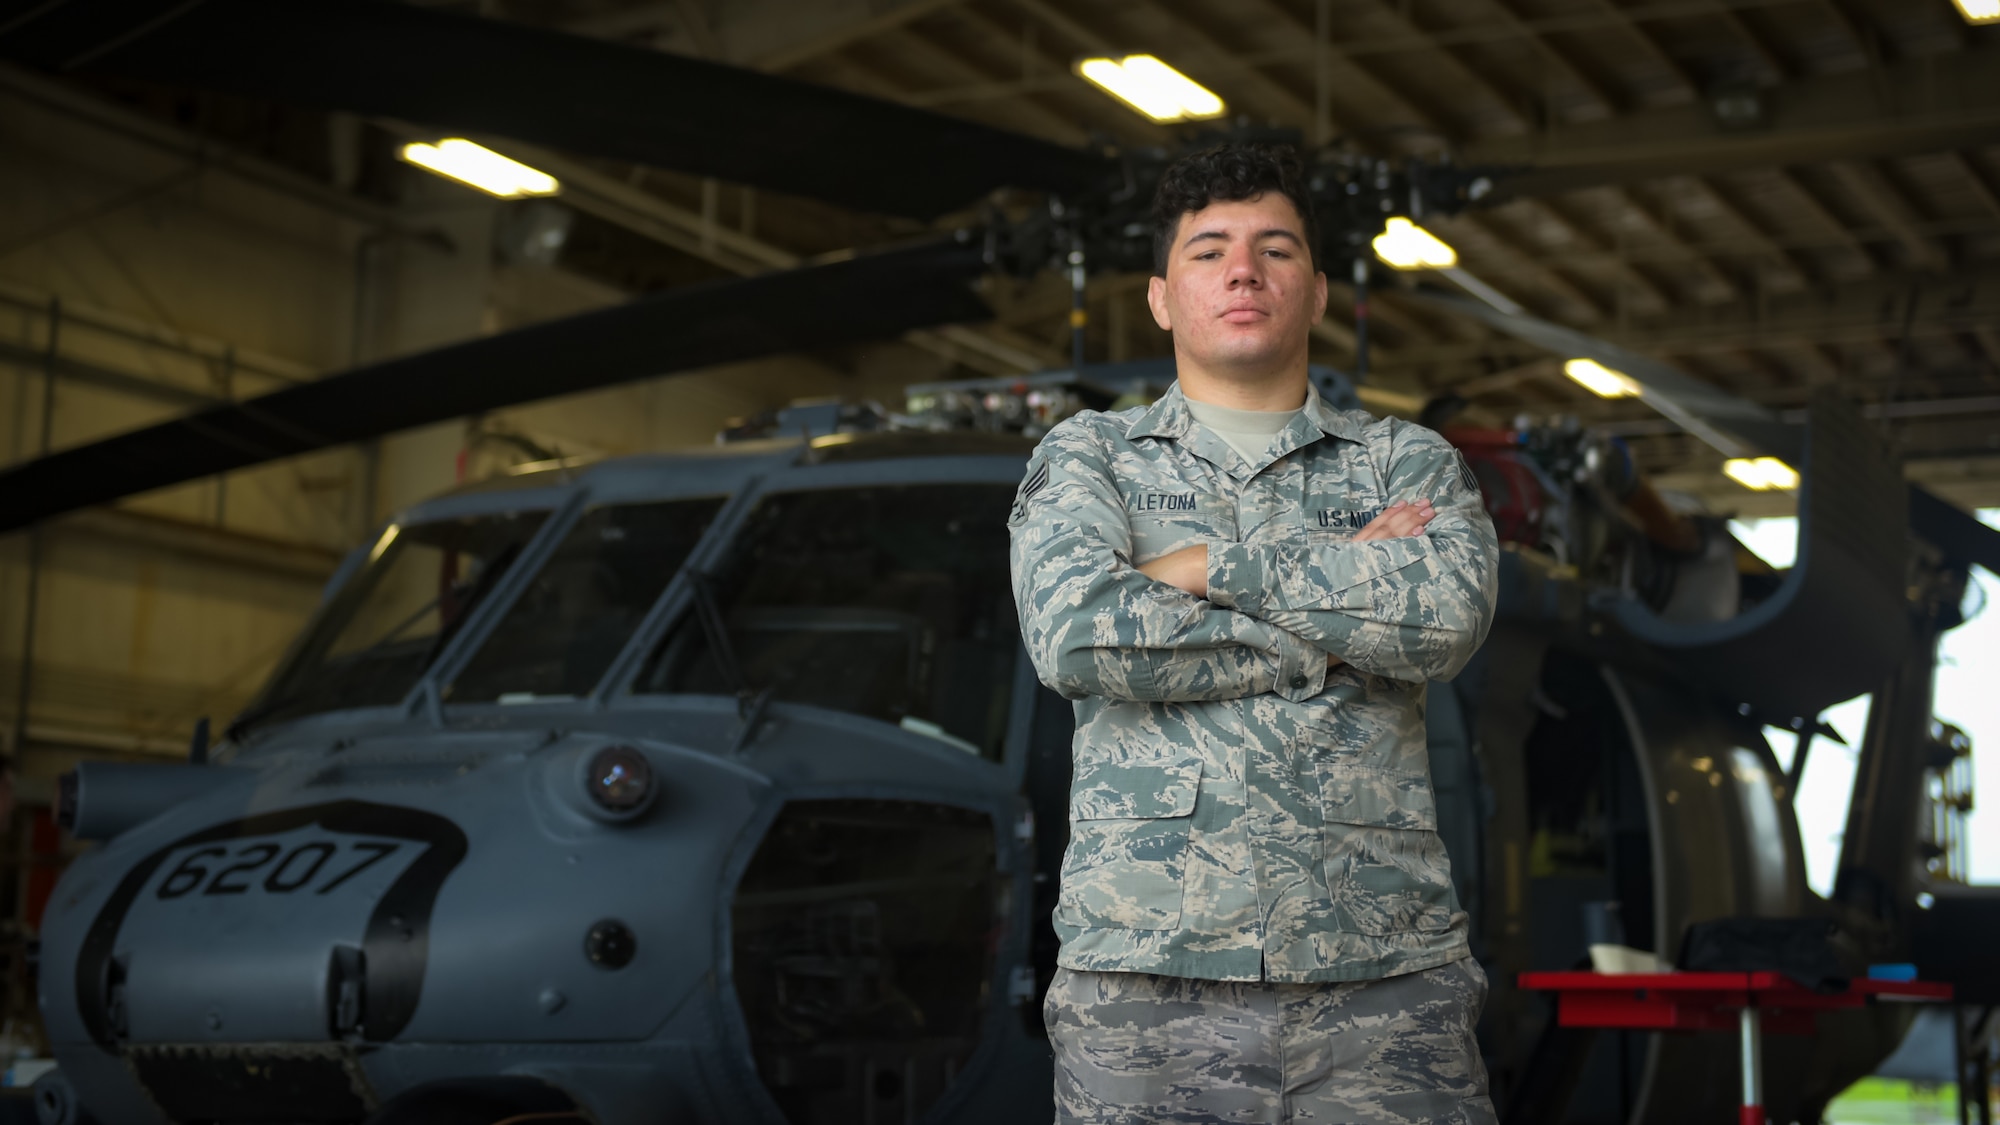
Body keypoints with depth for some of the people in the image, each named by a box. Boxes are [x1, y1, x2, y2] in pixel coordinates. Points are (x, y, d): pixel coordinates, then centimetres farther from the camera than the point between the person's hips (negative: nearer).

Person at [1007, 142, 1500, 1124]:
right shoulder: (1088, 456, 13)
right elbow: (1076, 634, -8)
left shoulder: (1408, 463, 15)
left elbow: (1447, 617, -7)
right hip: (1146, 976, -1)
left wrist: (1217, 563, -6)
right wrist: (1347, 591, -3)